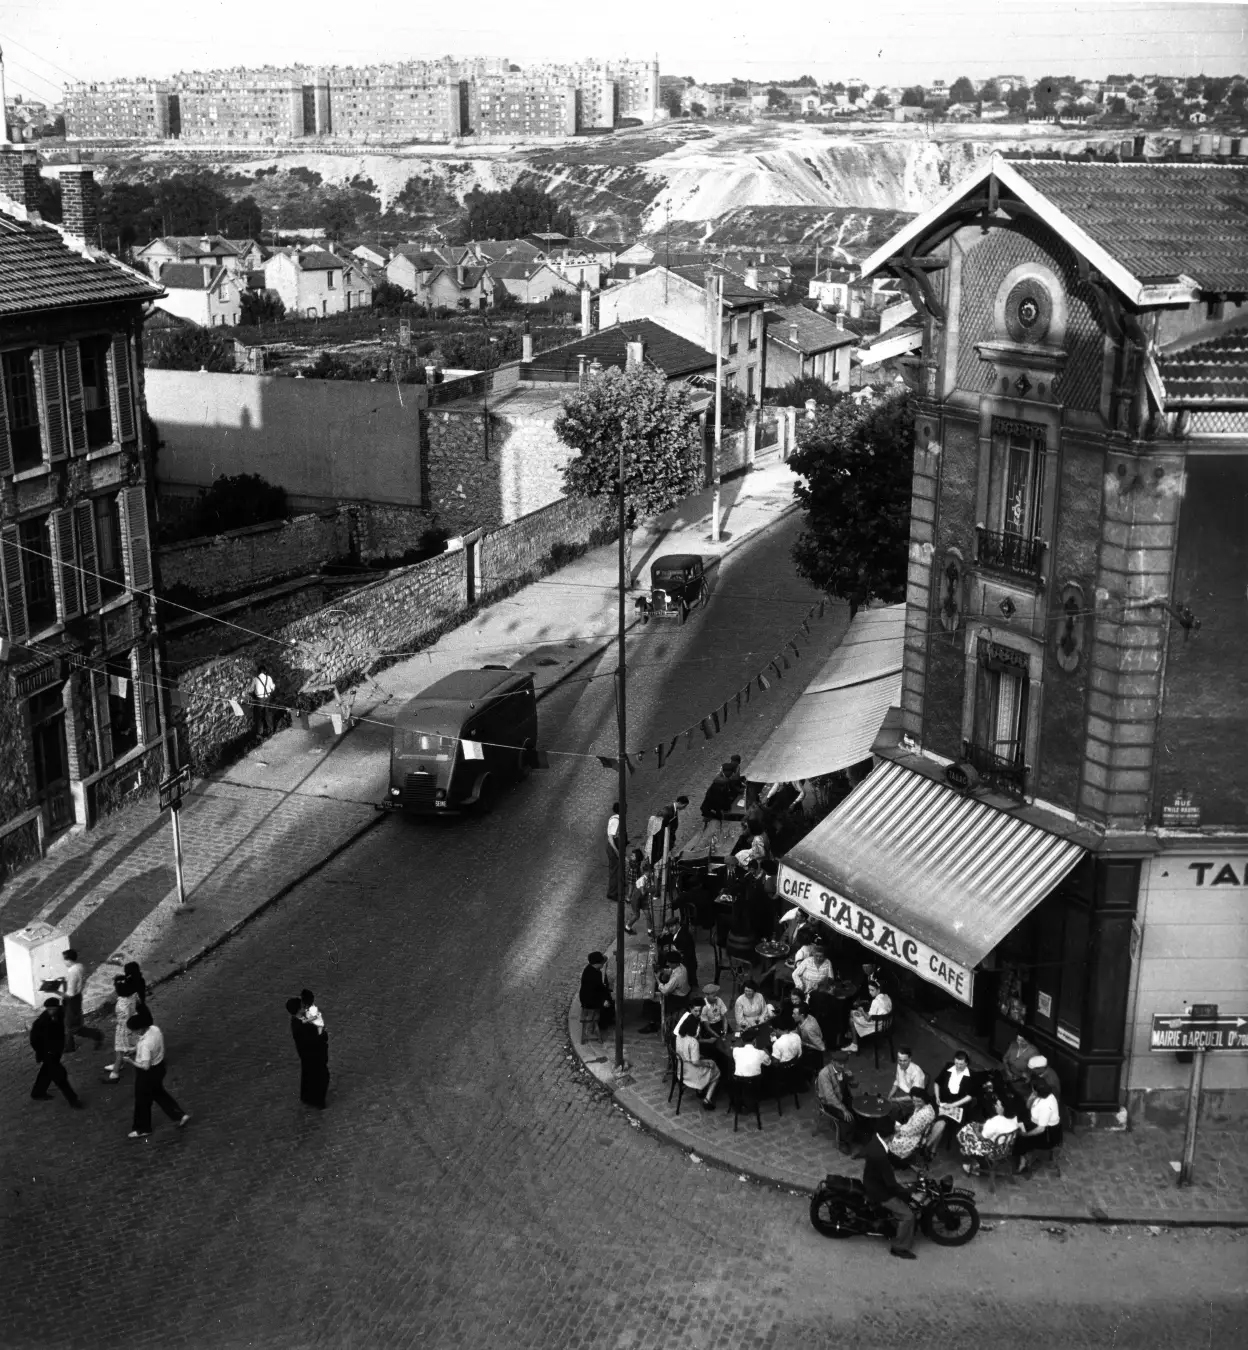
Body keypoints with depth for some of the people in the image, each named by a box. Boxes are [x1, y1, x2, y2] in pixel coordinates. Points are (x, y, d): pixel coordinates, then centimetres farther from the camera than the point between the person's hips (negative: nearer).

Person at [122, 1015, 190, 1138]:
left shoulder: (145, 1044, -36)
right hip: (159, 1066, 8)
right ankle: (179, 1115, 32)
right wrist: (136, 1049, 5)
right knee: (159, 1093, 28)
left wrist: (130, 1061, -18)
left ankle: (143, 1129, 33)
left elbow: (145, 1066, -32)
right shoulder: (155, 1029, -10)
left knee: (142, 1101, 14)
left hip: (148, 1072, -8)